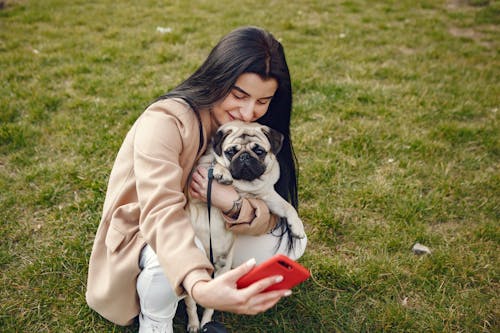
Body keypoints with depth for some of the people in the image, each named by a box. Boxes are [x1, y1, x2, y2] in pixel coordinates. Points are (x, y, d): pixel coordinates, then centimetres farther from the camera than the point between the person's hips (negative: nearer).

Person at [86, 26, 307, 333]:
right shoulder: (165, 122, -30)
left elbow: (272, 216, -15)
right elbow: (162, 214, -44)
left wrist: (232, 202, -38)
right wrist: (200, 287, -62)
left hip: (209, 231, 5)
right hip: (144, 237, -4)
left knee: (291, 243, -11)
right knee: (166, 261, -37)